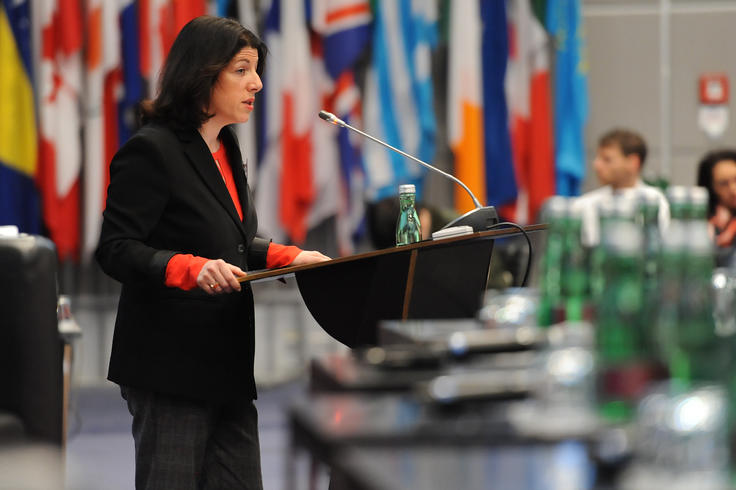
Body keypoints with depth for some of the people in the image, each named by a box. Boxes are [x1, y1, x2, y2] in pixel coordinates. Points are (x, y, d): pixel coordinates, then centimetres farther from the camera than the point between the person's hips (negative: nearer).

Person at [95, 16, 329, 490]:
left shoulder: (226, 149, 16)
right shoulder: (152, 151, -12)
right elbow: (115, 249, -17)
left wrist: (290, 257, 9)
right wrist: (191, 269, -30)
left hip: (229, 360, 8)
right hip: (171, 364, -8)